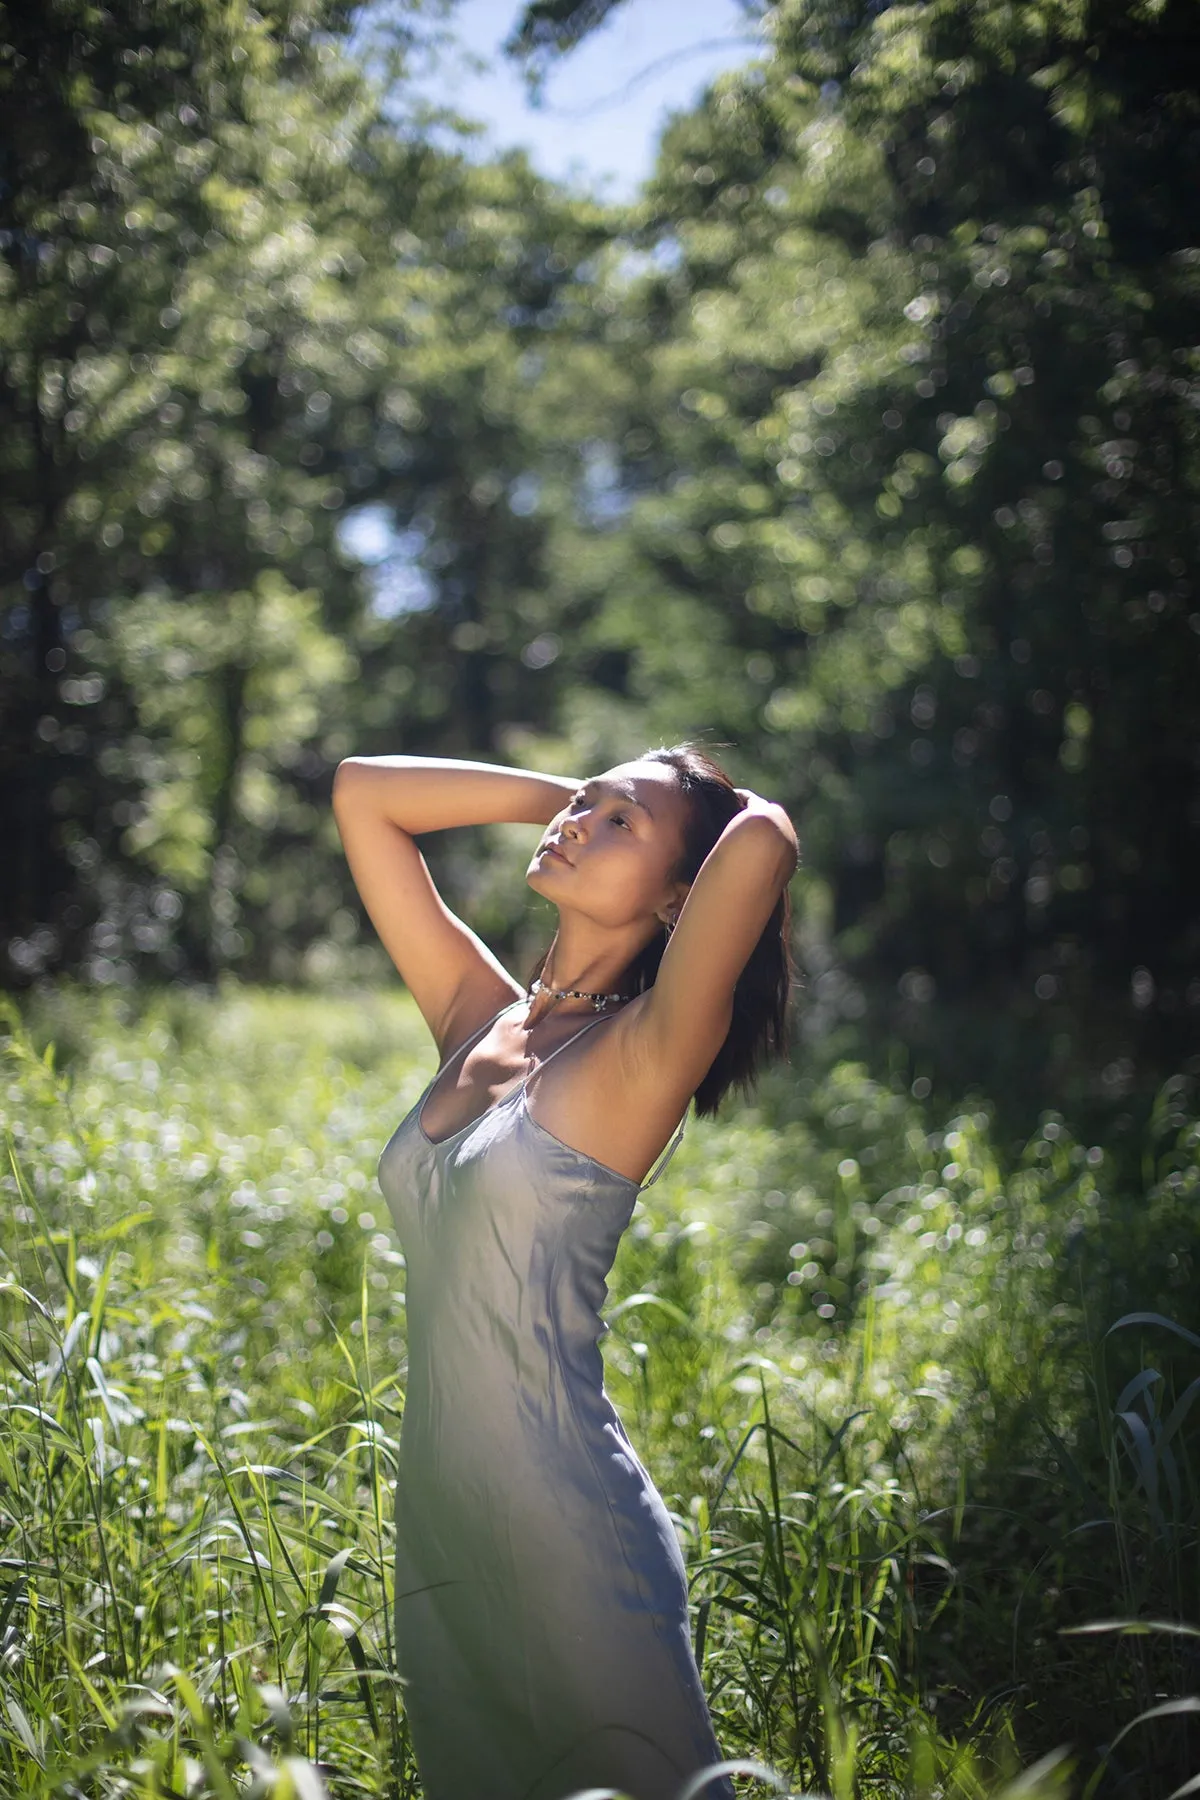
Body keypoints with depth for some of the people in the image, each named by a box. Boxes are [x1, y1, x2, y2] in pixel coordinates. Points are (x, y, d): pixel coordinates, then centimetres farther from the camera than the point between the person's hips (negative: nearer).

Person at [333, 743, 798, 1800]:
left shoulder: (641, 1056, -13)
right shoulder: (477, 1018, 6)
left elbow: (765, 842, -29)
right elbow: (363, 791, 12)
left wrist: (733, 814, -6)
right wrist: (566, 792, 7)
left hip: (567, 1534, -6)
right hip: (437, 1525, 7)